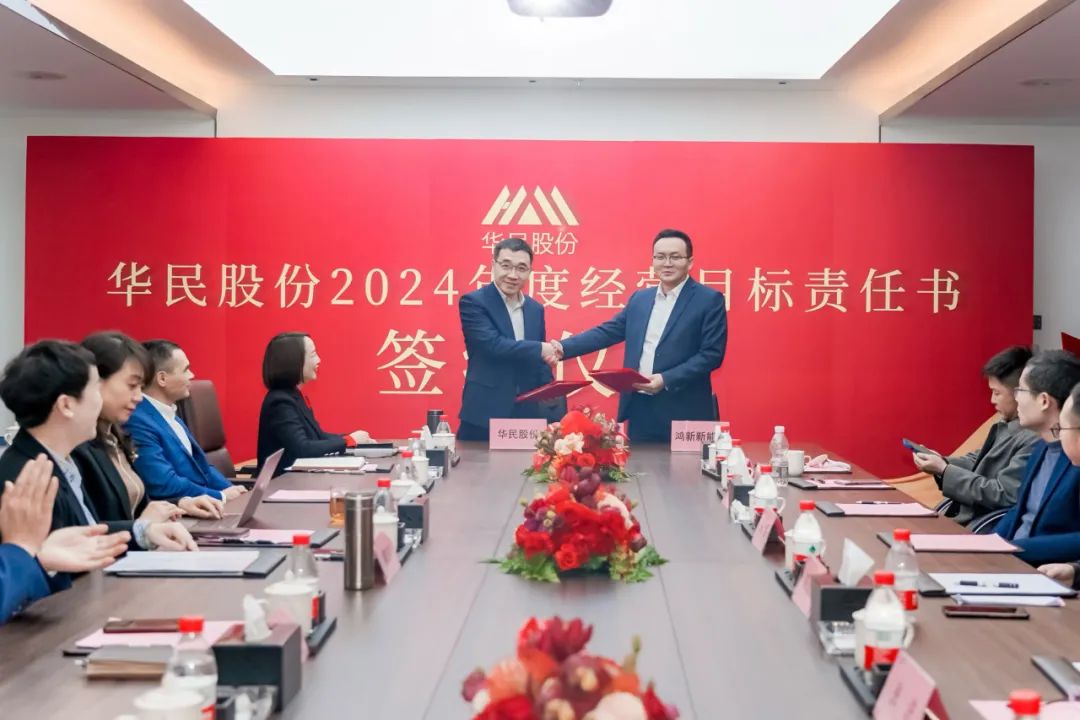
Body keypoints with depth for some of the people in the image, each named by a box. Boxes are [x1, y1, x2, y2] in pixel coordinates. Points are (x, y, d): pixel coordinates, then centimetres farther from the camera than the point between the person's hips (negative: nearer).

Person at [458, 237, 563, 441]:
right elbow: (493, 344, -20)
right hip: (484, 416, -5)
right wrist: (540, 349, -11)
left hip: (528, 415, 5)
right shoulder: (473, 302, -6)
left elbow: (540, 365, 16)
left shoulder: (535, 309, 13)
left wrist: (552, 412, 4)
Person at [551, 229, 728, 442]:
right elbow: (607, 332, 12)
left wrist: (666, 379, -19)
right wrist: (564, 347, -3)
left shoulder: (710, 300, -4)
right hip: (640, 408, 5)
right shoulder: (640, 299, 14)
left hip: (683, 413, -5)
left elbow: (712, 354, -11)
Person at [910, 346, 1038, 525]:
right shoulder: (1007, 425, 8)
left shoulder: (1033, 440, -22)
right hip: (964, 514, 9)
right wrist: (943, 463, 1)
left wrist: (944, 470, -16)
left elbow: (1002, 495, -22)